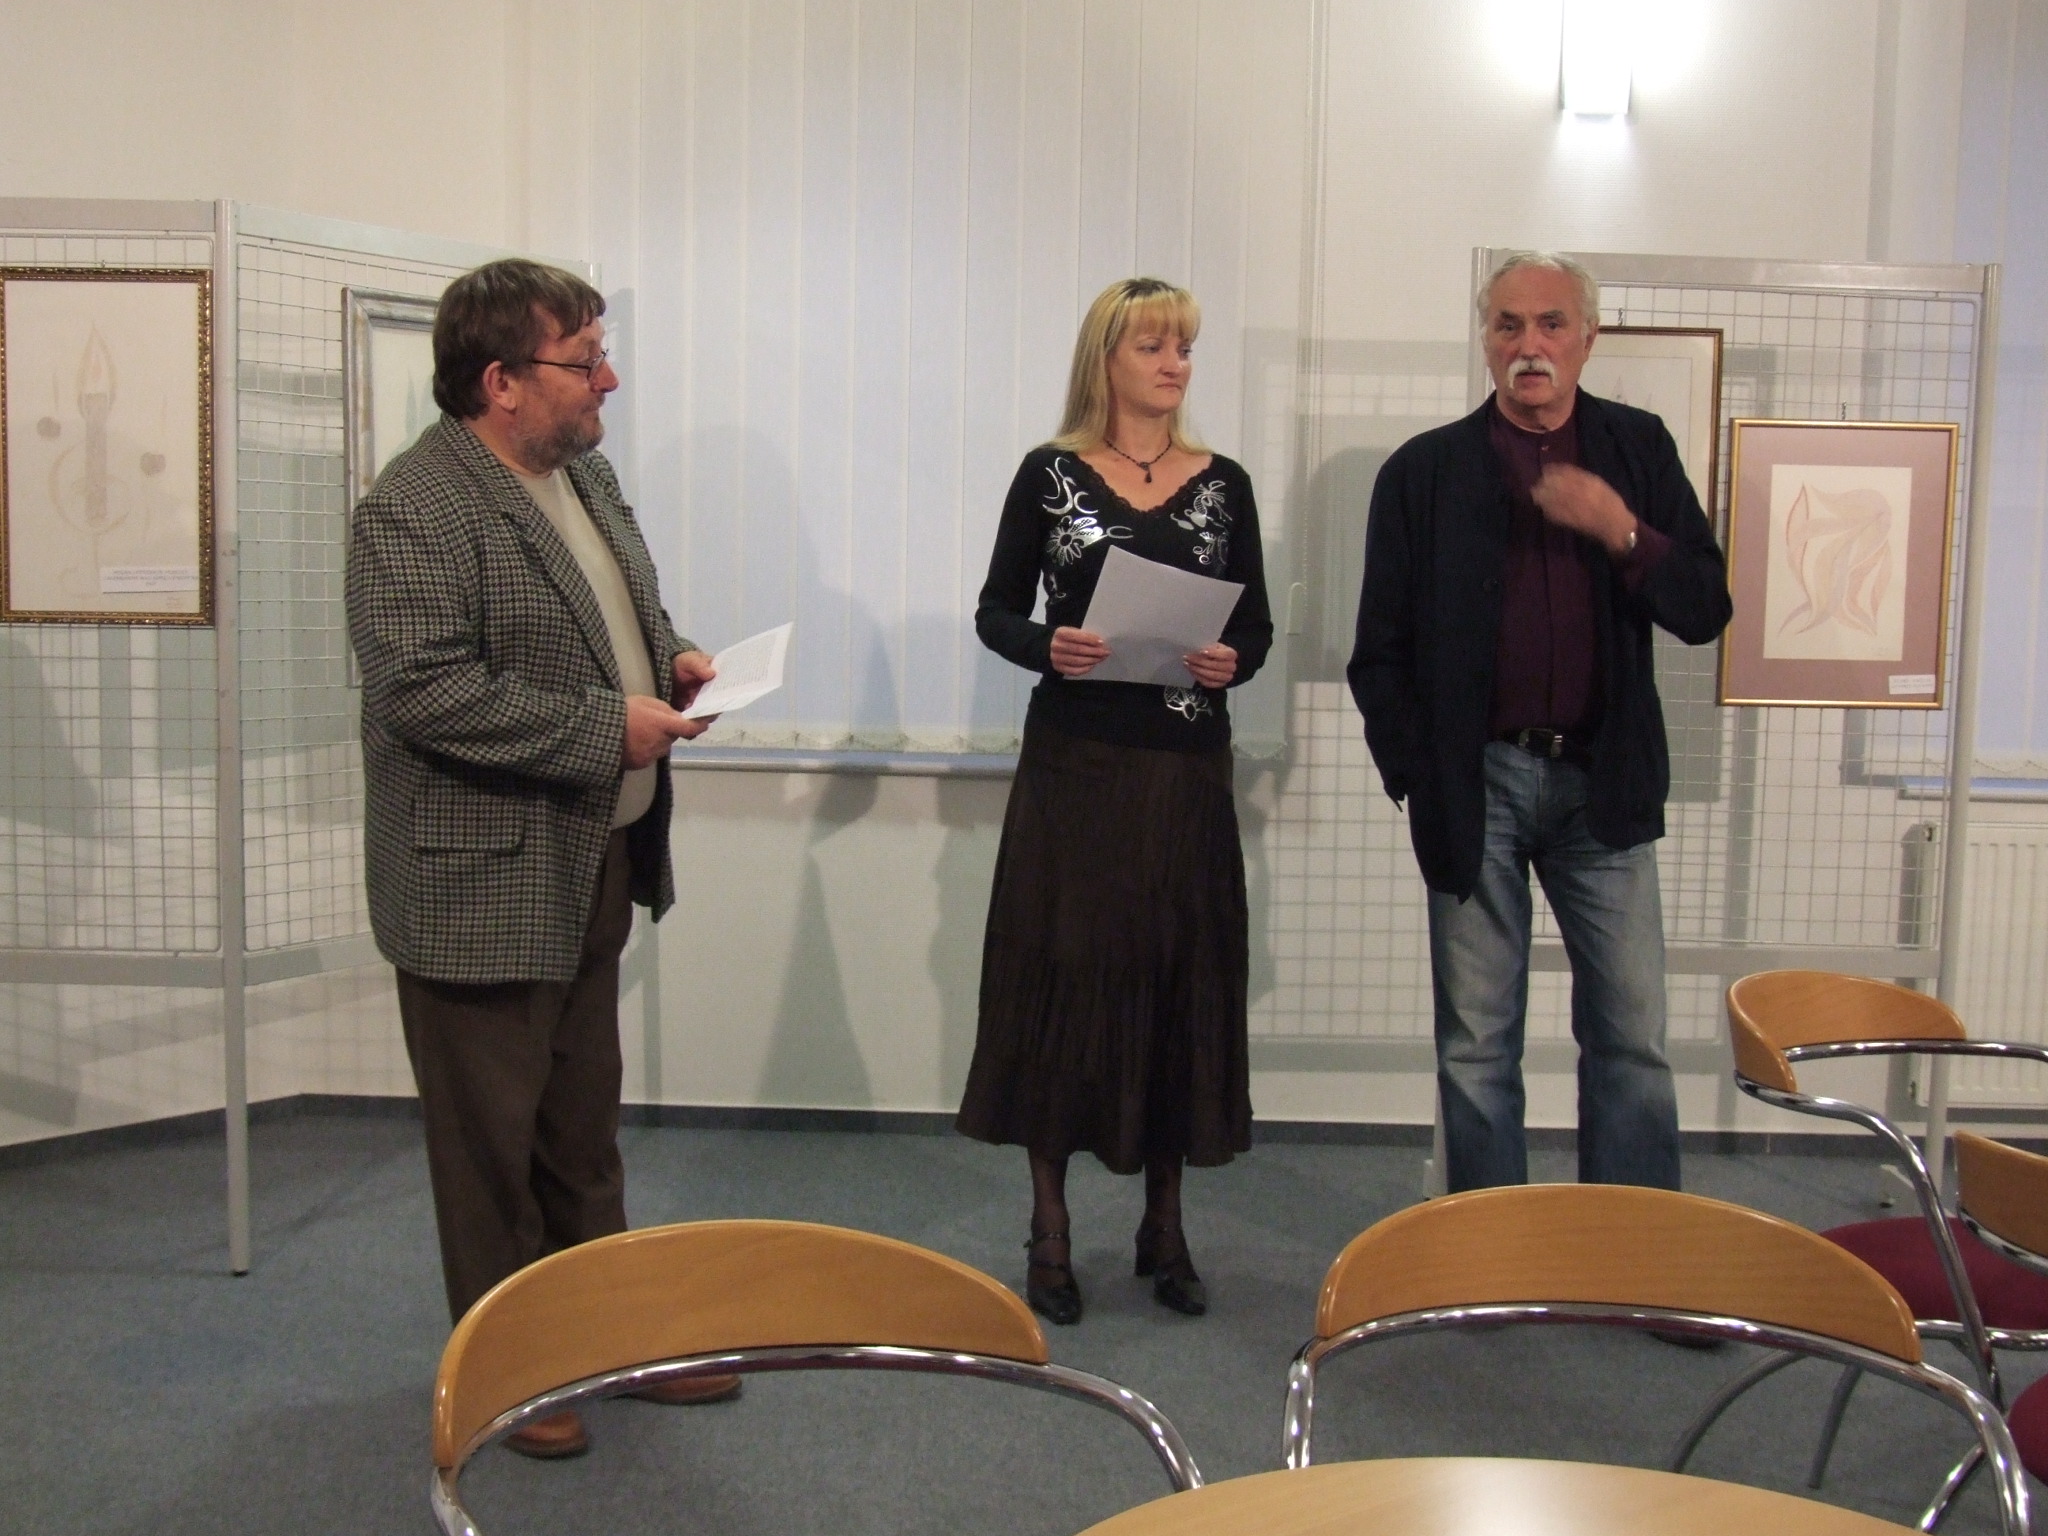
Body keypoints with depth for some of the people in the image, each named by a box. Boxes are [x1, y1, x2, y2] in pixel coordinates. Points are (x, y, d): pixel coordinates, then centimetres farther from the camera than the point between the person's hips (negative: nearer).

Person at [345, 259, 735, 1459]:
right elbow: (427, 691, -27)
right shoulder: (413, 509, -20)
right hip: (485, 883, -9)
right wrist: (608, 728, -24)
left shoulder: (585, 471, 9)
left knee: (585, 1127, 21)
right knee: (493, 1144, 8)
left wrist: (669, 656, 2)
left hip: (595, 866, 9)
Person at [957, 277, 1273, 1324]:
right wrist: (1047, 646, -16)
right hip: (1074, 763, -2)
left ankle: (1164, 1227, 20)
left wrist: (1233, 661, -11)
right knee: (1063, 974, 1)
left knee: (1181, 980, 6)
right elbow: (995, 612, 3)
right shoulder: (1051, 474, 2)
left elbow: (1256, 626, 10)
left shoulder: (1223, 484, 8)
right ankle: (1050, 1230, 14)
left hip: (1187, 767, 2)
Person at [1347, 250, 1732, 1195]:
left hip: (1604, 781, 1)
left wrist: (1623, 533, -13)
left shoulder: (1639, 450, 8)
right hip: (1476, 784, -1)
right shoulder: (1425, 470, 4)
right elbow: (1380, 650, 4)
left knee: (1632, 1039, 2)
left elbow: (1705, 611, 3)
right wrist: (1414, 776, -5)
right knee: (1476, 1047, 5)